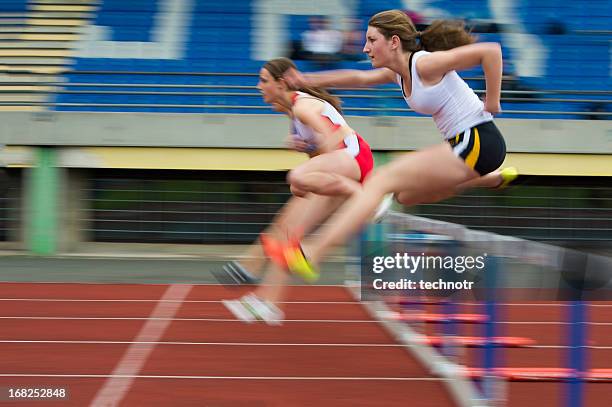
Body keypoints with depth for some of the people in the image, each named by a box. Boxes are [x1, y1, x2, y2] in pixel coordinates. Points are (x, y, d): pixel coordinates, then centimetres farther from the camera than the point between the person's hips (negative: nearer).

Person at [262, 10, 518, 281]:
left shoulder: (424, 64, -15)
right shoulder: (399, 73, 12)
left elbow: (491, 51, -20)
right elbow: (360, 78, 29)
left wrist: (492, 102, -16)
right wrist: (310, 80, 26)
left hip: (478, 143, -9)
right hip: (463, 144, 9)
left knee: (382, 180, -15)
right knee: (406, 196, 26)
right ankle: (494, 178, 34)